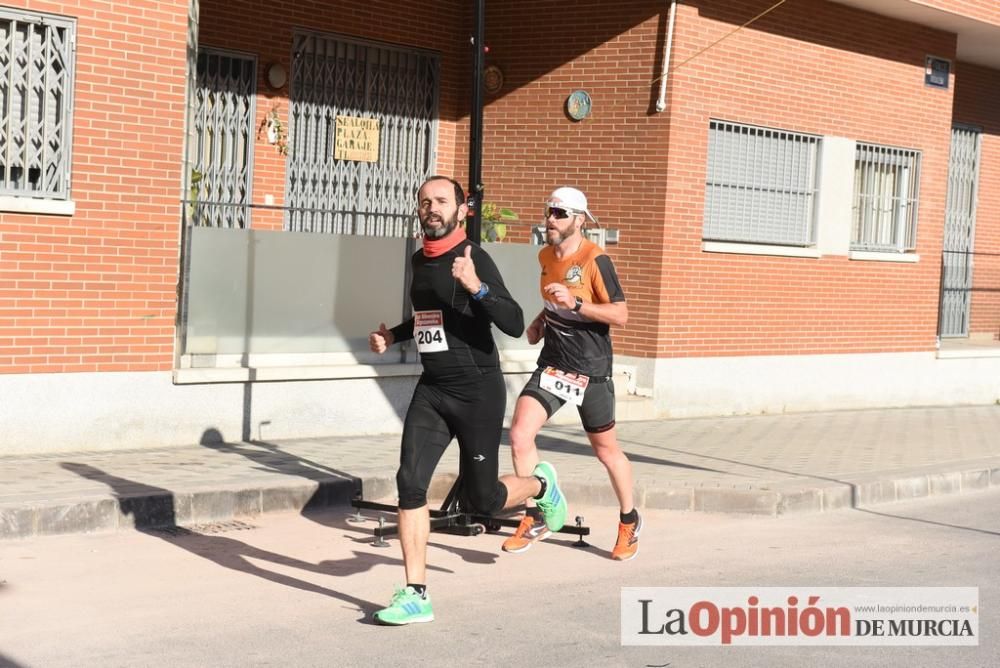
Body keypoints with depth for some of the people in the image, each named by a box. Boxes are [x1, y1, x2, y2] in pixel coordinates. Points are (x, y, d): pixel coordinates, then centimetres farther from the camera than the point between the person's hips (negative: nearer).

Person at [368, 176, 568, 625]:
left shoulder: (474, 259, -13)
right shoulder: (420, 260, 9)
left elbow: (514, 325, -23)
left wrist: (476, 287, -36)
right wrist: (393, 336, 13)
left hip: (477, 391, -6)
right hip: (432, 390, 6)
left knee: (483, 499, 4)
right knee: (410, 483, -10)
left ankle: (540, 484, 38)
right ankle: (415, 596, -4)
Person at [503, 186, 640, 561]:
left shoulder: (595, 259, -15)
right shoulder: (545, 256, 7)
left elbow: (620, 315, -19)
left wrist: (575, 304, -29)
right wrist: (540, 321, 9)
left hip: (591, 369, -5)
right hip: (553, 364, 6)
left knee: (605, 449, 9)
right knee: (519, 434, -12)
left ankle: (629, 522, 31)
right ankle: (535, 520, 1)